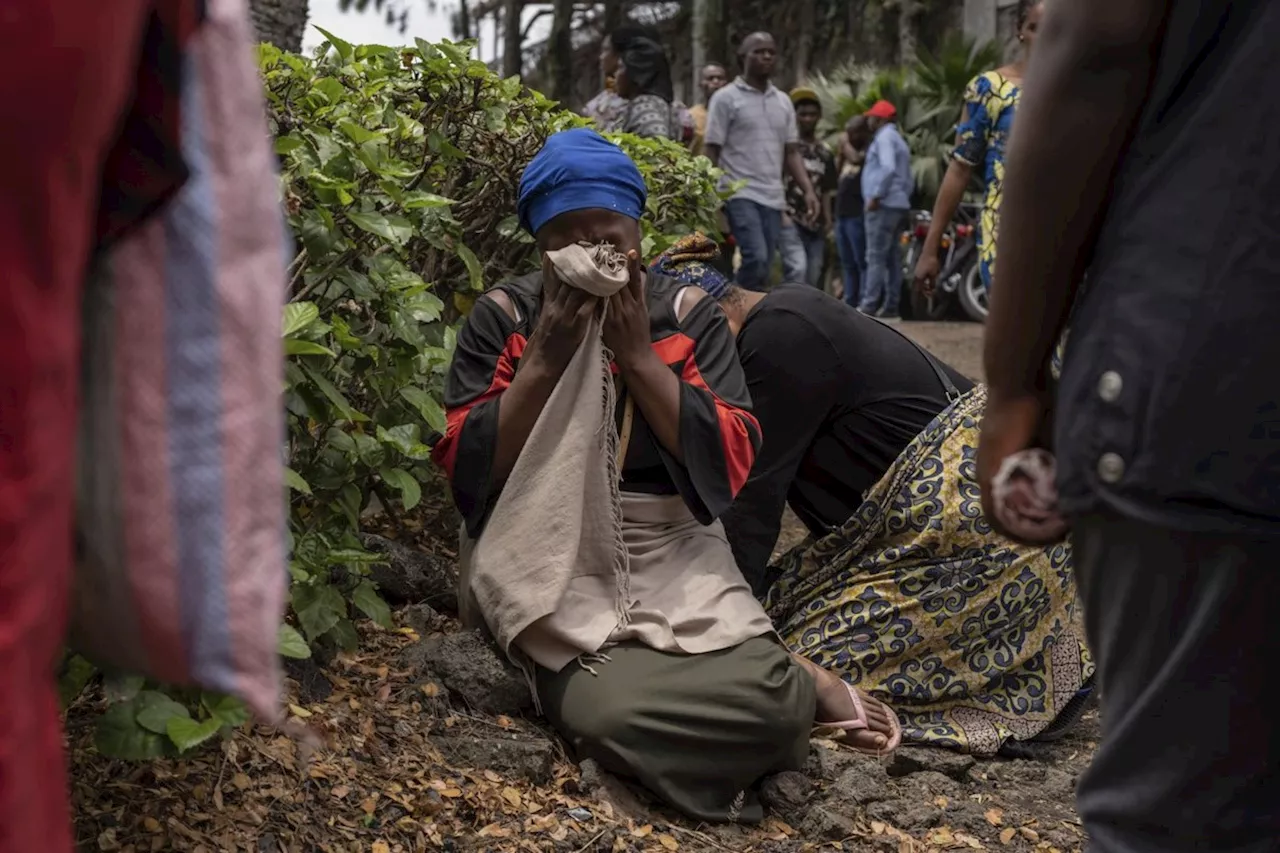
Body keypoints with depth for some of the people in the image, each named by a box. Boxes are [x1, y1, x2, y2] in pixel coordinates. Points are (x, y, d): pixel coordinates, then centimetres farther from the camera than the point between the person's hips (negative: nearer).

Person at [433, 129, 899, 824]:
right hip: (550, 563, -1)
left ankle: (785, 687, 8)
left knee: (764, 696, -27)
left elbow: (731, 464, -6)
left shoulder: (687, 314, 4)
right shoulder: (504, 316, 2)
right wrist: (547, 358, -14)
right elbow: (466, 471, -5)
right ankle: (795, 686, -7)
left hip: (673, 557, 1)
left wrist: (638, 353, -13)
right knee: (608, 712, -31)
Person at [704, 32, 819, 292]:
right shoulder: (726, 98, -1)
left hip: (773, 198, 6)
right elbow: (712, 152, -3)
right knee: (756, 258, -22)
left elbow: (791, 152, 18)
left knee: (765, 266, 3)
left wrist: (808, 191, 5)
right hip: (740, 194, -6)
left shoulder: (783, 102, 16)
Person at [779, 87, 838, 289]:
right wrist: (781, 213, -14)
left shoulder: (825, 152, 16)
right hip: (790, 220, -6)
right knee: (797, 269, -21)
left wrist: (827, 219, 9)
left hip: (815, 224, 6)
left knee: (813, 278, 6)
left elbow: (826, 190, 19)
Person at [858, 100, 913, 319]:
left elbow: (888, 168, -23)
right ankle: (890, 307, 5)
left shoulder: (884, 137, -7)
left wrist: (876, 196, -19)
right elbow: (908, 180, 23)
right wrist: (902, 197, 20)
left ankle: (869, 306, -16)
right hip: (898, 204, 10)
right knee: (891, 258, 7)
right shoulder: (899, 140, 24)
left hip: (884, 205, -10)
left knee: (876, 257, -12)